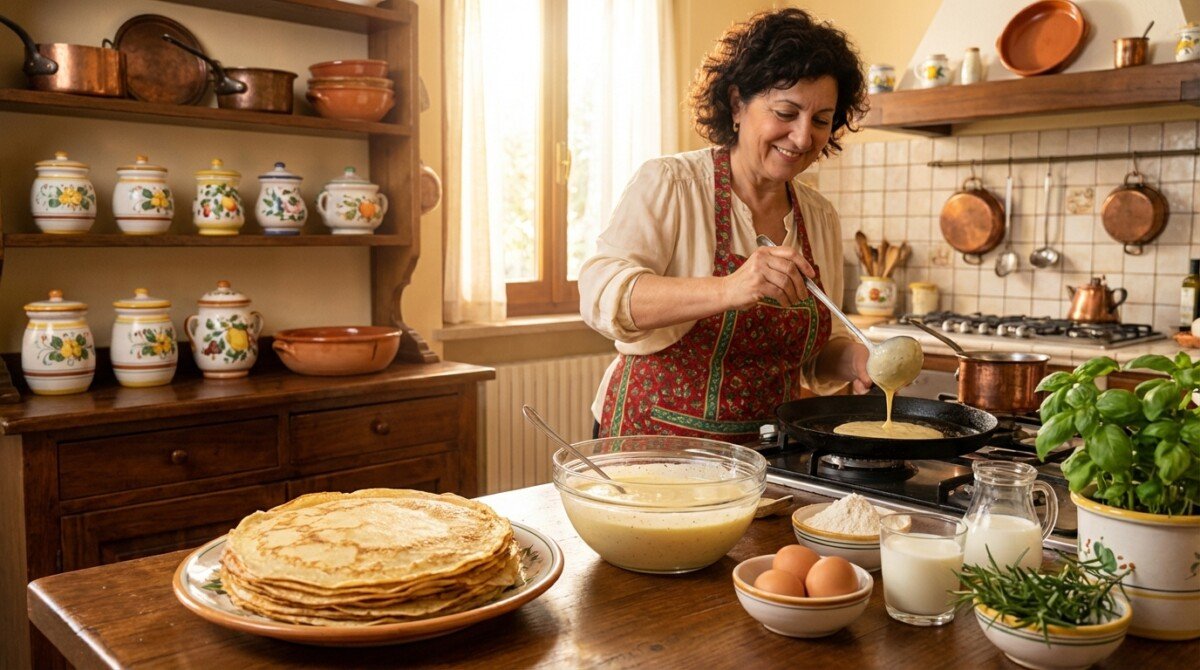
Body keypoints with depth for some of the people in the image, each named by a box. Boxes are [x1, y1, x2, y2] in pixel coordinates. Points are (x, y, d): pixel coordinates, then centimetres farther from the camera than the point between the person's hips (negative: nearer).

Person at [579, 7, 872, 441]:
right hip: (655, 439, -6)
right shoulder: (668, 184, -7)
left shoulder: (821, 218, 9)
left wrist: (851, 358, -4)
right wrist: (726, 290, -34)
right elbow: (601, 294, -22)